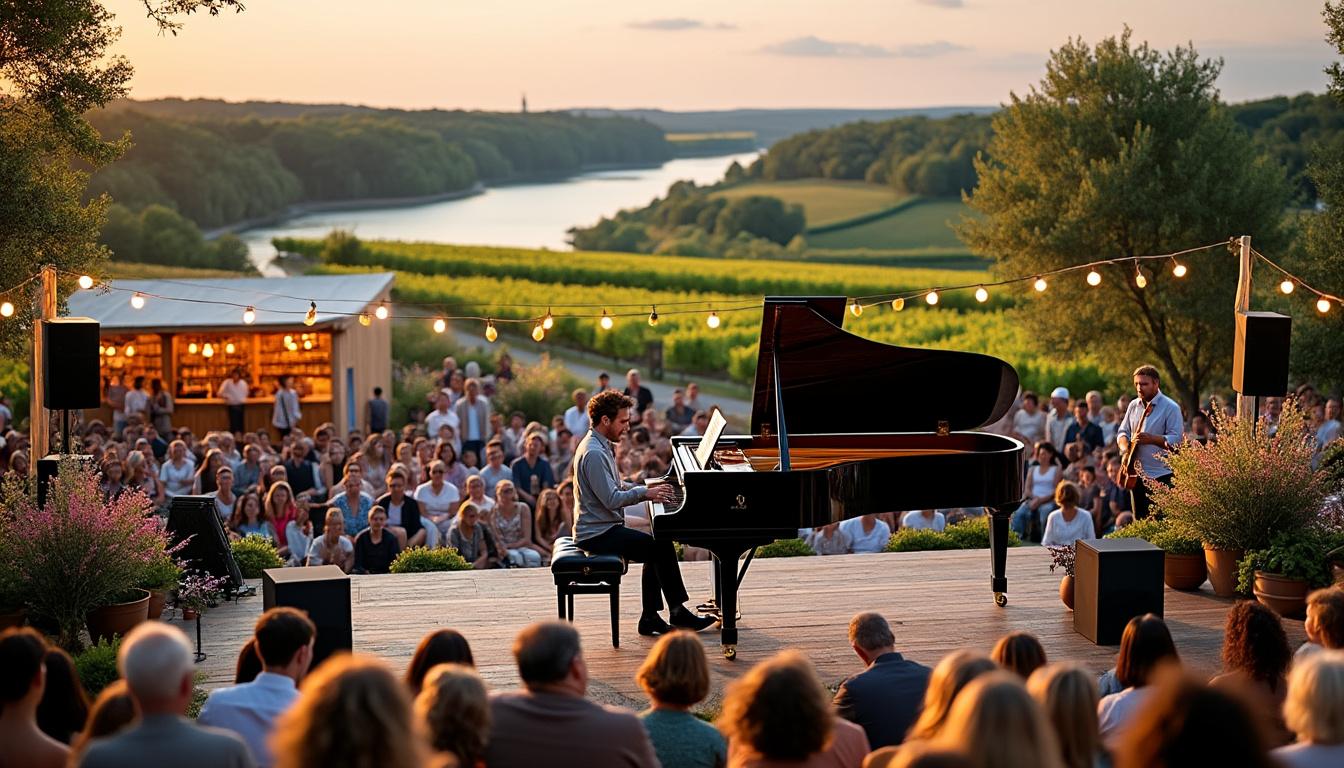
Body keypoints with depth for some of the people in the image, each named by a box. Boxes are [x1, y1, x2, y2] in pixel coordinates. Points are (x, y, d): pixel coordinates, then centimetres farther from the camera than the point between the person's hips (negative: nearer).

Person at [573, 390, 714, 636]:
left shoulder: (601, 447, 15)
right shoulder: (594, 453, -20)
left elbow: (615, 487, 21)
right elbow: (611, 499, -24)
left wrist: (648, 489, 7)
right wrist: (644, 493, -14)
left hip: (602, 529, 11)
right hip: (597, 535, -11)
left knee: (657, 549, 14)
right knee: (662, 546, -14)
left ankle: (650, 618, 10)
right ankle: (678, 613, -5)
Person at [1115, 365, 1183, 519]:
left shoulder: (1170, 407, -8)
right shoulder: (1134, 405, 12)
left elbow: (1176, 439, -14)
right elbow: (1122, 432, 17)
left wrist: (1151, 439, -25)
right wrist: (1125, 448, -5)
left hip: (1161, 476, -6)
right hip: (1137, 475, 6)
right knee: (1140, 522, 11)